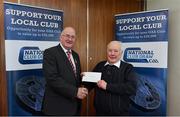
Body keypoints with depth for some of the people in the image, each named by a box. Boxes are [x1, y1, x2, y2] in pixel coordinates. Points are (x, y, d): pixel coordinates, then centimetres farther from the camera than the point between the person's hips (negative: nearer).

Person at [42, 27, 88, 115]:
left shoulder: (75, 55, 12)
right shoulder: (50, 53, -11)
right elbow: (53, 78, -21)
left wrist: (81, 90, -4)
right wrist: (75, 91, -23)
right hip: (57, 107, -7)